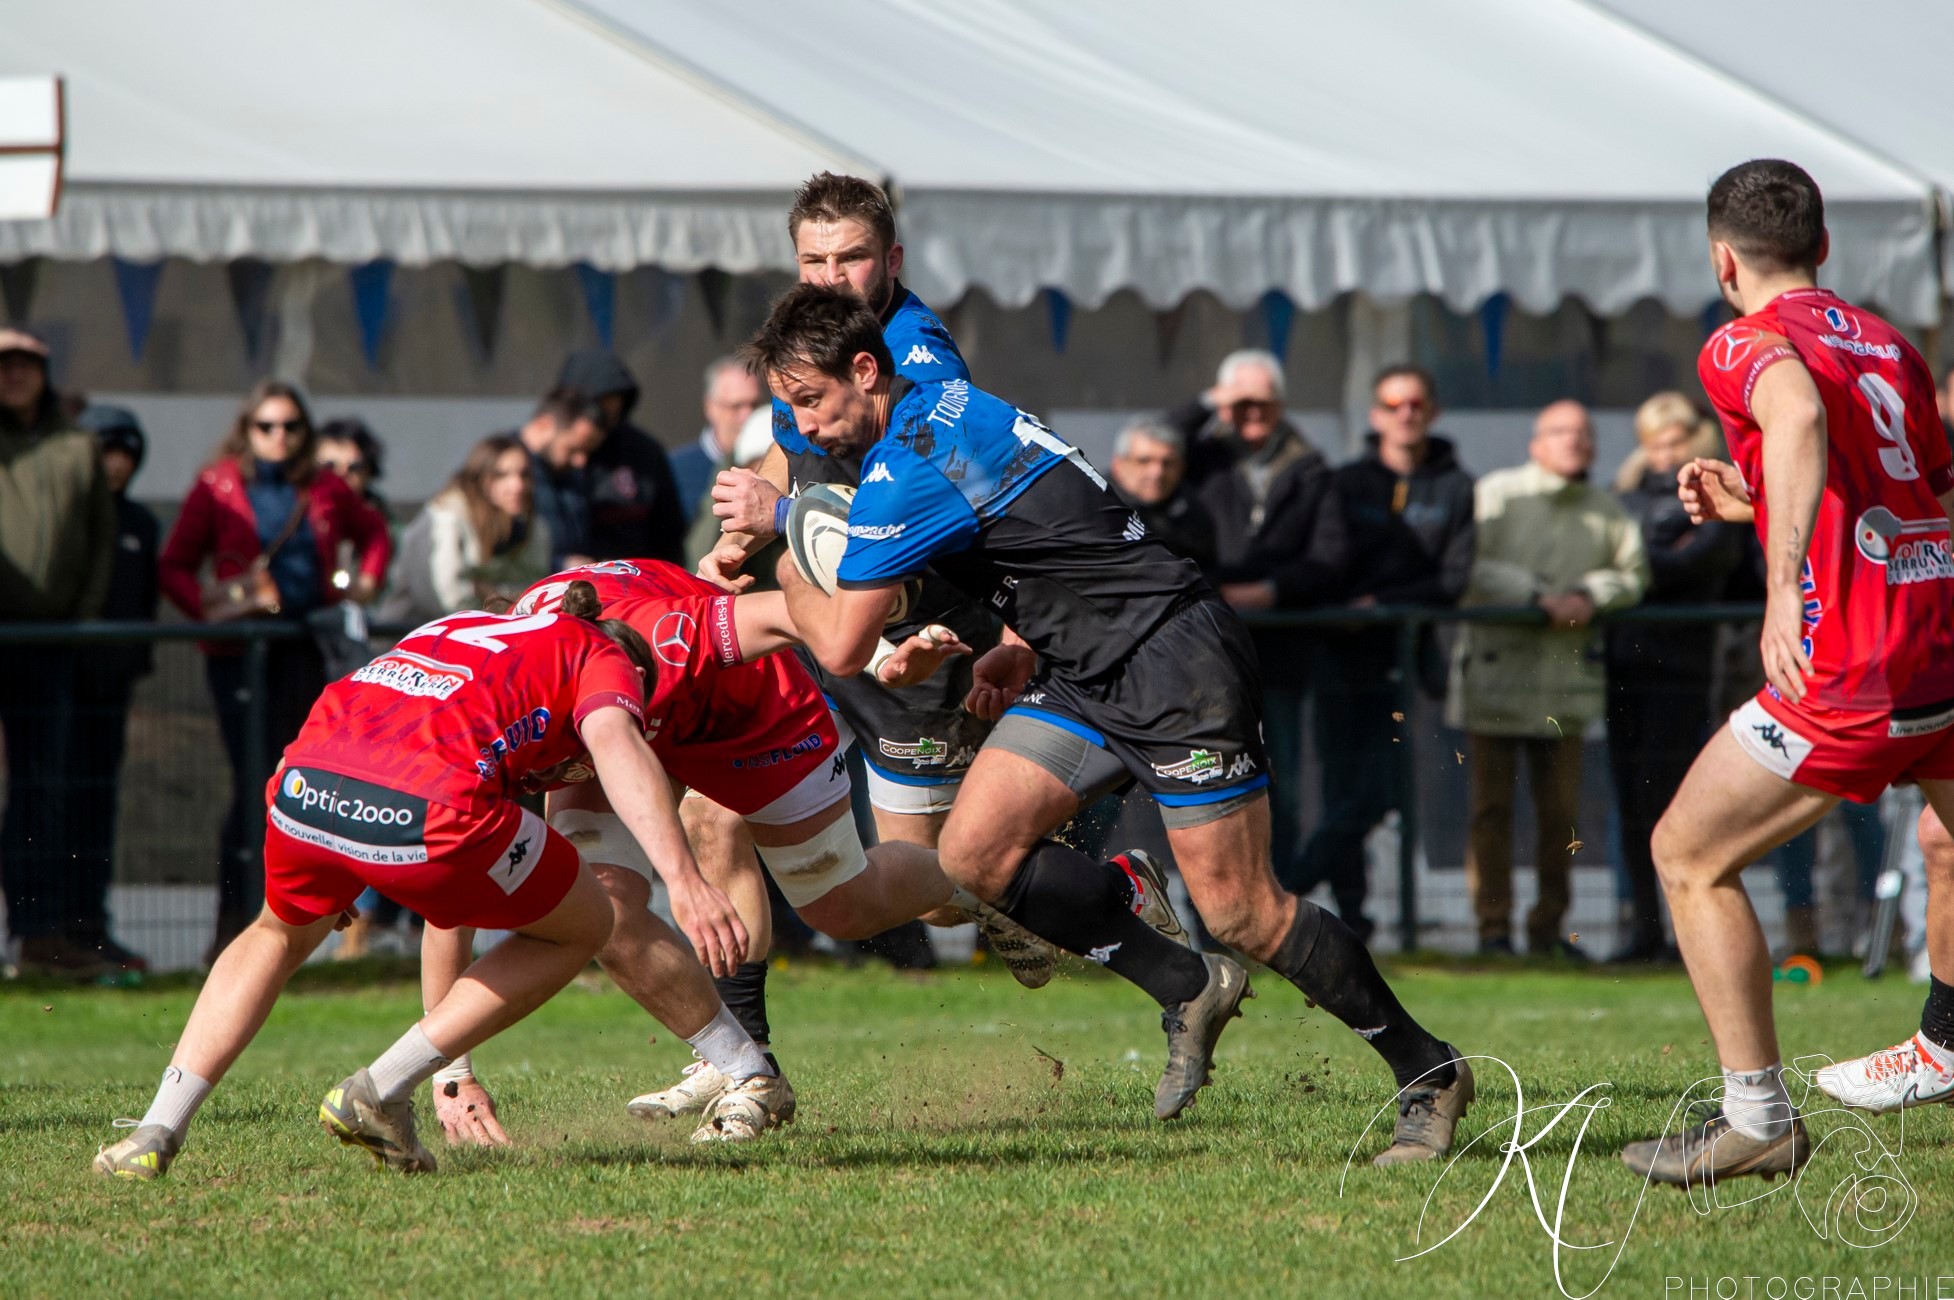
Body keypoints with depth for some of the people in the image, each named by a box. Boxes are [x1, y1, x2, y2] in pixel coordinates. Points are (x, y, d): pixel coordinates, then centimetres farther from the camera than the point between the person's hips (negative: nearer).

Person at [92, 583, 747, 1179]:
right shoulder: (601, 657, 25)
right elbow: (615, 742, -4)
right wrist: (683, 878, -17)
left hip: (304, 783, 6)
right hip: (425, 804, -6)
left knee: (279, 933, 39)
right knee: (581, 927, 22)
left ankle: (156, 1131, 23)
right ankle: (380, 1093, 14)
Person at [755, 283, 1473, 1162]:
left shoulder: (908, 470, -19)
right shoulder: (941, 407, 12)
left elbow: (841, 650, -15)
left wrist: (788, 569, 4)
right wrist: (1026, 649, 8)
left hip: (1176, 662, -10)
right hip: (1087, 673, 10)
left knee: (1240, 912, -9)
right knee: (975, 849, -5)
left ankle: (1428, 1072, 7)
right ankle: (1189, 990, 6)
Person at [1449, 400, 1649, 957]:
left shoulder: (1608, 513, 9)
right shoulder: (1495, 494, -1)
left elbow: (1633, 573, 8)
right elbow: (1469, 567, -10)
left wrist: (1589, 594, -11)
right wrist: (1540, 596, -16)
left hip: (1566, 680, 3)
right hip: (1494, 674, -3)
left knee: (1561, 811, 4)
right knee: (1490, 807, -2)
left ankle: (1548, 927, 14)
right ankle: (1493, 926, 4)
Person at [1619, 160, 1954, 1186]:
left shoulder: (1745, 347, -2)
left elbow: (1799, 415, -27)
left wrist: (1785, 582, -37)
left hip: (1858, 668, -7)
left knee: (1689, 858, 5)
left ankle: (1758, 1117, 1)